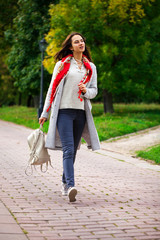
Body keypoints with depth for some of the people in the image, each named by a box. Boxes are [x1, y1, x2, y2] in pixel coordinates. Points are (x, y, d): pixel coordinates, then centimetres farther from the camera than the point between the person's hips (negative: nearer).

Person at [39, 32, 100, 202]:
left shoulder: (90, 67, 14)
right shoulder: (62, 64, 5)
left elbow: (94, 90, 17)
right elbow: (52, 89, 7)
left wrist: (86, 91, -8)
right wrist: (44, 114, 6)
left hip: (81, 112, 4)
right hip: (64, 111, -4)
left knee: (73, 150, 9)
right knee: (68, 149, -16)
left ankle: (64, 183, 23)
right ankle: (70, 186, -25)